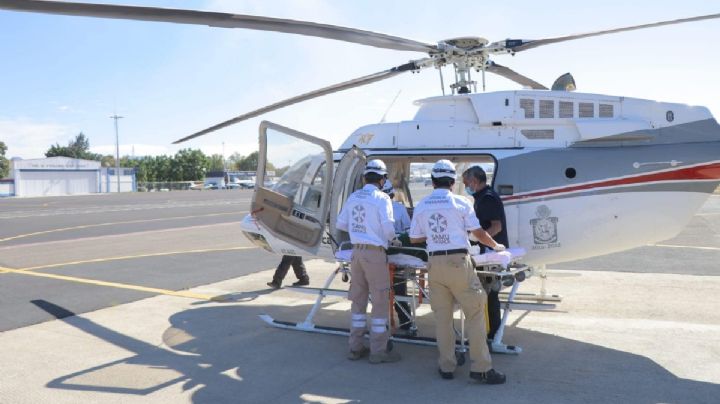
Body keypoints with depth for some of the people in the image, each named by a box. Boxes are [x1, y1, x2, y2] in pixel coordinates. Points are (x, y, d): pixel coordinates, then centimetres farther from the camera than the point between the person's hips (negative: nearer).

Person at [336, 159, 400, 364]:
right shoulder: (381, 198, -11)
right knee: (380, 302, 4)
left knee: (358, 299, 15)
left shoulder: (353, 197, 7)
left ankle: (355, 347, 24)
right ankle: (378, 351, 10)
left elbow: (341, 224, 12)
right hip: (375, 253, -6)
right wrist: (391, 237, 6)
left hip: (357, 251, 6)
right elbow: (388, 230, -15)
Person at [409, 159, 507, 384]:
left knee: (442, 316, 10)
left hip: (435, 263, 4)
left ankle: (446, 367, 16)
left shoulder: (421, 206, 7)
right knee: (475, 312, 3)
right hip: (457, 262, -4)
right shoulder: (460, 202, -3)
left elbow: (414, 238, 13)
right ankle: (480, 368, 3)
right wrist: (496, 246, 19)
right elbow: (479, 233, 2)